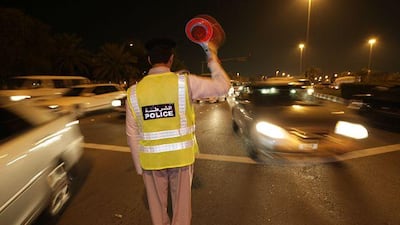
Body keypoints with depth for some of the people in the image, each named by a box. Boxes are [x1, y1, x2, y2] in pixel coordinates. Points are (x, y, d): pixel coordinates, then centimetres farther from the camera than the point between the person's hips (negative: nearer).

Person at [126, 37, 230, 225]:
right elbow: (223, 86, -3)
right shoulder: (185, 82, -12)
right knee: (182, 203, 19)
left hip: (151, 159, 2)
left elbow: (132, 134, -1)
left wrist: (139, 166, 10)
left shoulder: (134, 91, -5)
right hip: (181, 156, -1)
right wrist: (213, 59, 11)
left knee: (157, 205, 22)